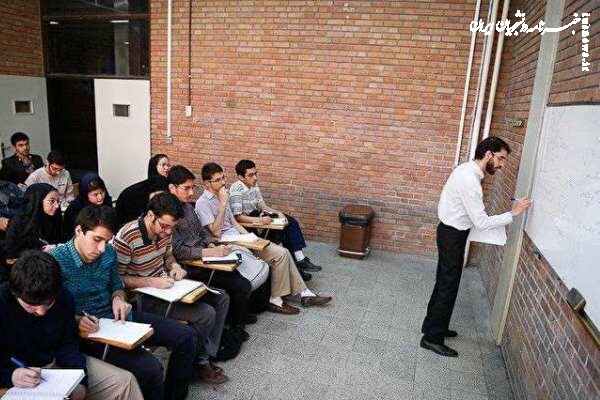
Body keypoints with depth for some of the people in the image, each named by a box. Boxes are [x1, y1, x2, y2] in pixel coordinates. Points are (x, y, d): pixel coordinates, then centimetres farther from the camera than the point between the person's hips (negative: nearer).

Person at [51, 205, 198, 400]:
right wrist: (76, 320, -28)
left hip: (118, 317, 7)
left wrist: (118, 298, -5)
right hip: (89, 331, -7)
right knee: (150, 368, -29)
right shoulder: (56, 260, -17)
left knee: (186, 336, 2)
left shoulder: (109, 253, 1)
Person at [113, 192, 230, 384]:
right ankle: (192, 363, 7)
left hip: (167, 286, 9)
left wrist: (175, 265, -5)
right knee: (206, 314, -20)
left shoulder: (164, 230, -3)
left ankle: (205, 359, 7)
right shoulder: (126, 238, -26)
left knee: (221, 299, 4)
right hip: (145, 298, -9)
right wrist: (152, 282, -26)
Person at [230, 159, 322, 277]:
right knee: (281, 232, -21)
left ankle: (300, 260, -7)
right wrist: (259, 220, -33)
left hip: (257, 215, 9)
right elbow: (237, 217, -26)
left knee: (291, 222, -3)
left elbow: (262, 205, 11)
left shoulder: (254, 185, 4)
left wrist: (277, 212, -6)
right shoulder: (236, 190, -21)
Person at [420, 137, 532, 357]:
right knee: (448, 287, 0)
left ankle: (433, 325, 33)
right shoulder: (469, 180, -26)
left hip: (451, 232, 10)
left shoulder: (467, 169, 6)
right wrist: (513, 213, -18)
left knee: (444, 283, 19)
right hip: (452, 236, -10)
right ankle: (432, 338, 12)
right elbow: (481, 222, -24)